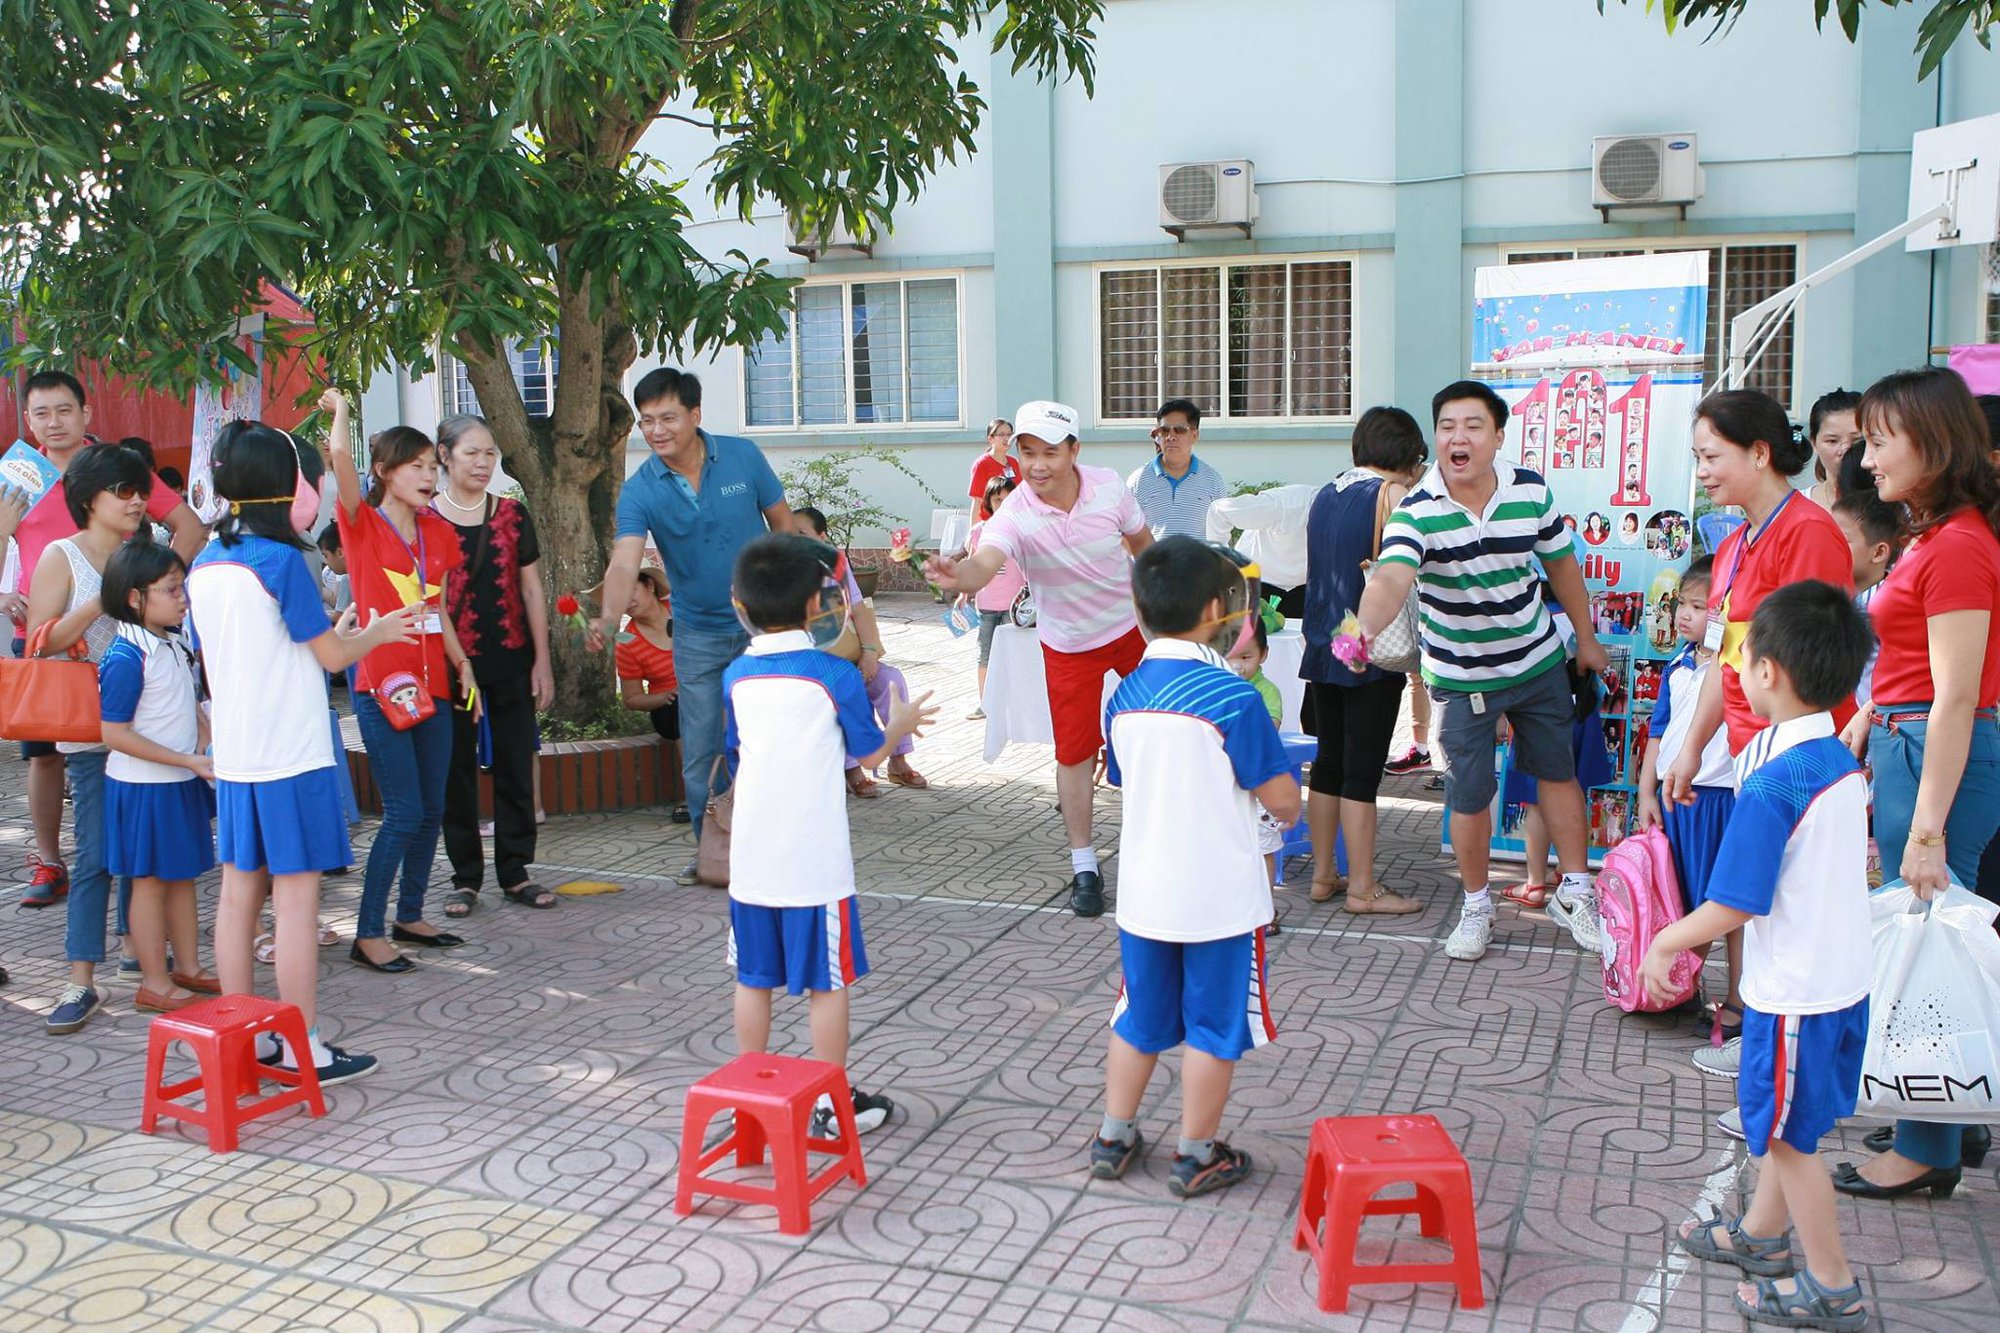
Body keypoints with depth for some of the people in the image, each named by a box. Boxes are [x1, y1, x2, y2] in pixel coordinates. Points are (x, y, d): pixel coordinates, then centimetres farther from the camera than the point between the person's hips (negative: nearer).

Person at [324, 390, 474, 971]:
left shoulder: (438, 533, 12)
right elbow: (340, 456, -22)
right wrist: (341, 406, -8)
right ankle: (367, 934, 2)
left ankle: (410, 916, 25)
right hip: (381, 686, -6)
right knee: (403, 813, -8)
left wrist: (463, 666, 11)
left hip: (431, 685, 6)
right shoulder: (362, 524, -4)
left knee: (432, 809, 10)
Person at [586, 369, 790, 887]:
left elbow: (782, 524, 2)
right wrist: (609, 617, -46)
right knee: (700, 753, 6)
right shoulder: (640, 490, -13)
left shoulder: (743, 457, -10)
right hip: (697, 635, 1)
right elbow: (624, 562, -27)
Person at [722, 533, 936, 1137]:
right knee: (828, 982, 6)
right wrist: (900, 725, 20)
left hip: (751, 858, 4)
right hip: (816, 861, -4)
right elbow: (869, 754, 0)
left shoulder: (737, 676, 1)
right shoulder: (836, 676, -11)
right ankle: (830, 1103, 14)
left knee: (753, 979, 14)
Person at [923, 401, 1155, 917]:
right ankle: (1084, 868, 14)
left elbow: (1141, 541, 2)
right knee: (1074, 753, 0)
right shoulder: (1016, 515, -27)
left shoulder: (1109, 486, -18)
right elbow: (983, 565, -48)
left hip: (1134, 625, 3)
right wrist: (958, 575, -70)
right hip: (1070, 646, -2)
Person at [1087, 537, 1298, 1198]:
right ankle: (1196, 1157, 19)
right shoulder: (1233, 697, -19)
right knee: (1214, 1027, 10)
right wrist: (1287, 801, 7)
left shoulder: (1123, 696, -1)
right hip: (1220, 896, -5)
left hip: (1143, 894, 5)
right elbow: (1283, 801, -14)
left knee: (1139, 1020, 19)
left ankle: (1114, 1138, 29)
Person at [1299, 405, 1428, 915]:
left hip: (1322, 648, 7)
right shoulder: (1392, 494, -11)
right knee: (1362, 770, -2)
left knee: (1328, 761, 13)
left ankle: (1322, 875, 20)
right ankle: (1363, 888, 5)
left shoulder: (1324, 495, 11)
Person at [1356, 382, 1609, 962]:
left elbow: (1561, 563, 6)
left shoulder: (1531, 491, -10)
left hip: (1539, 662, 3)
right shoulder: (1416, 511, -23)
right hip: (1462, 676, -3)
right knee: (1468, 797, 4)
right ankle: (1476, 906, 26)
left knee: (1557, 772, 16)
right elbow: (1391, 577, -42)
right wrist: (1364, 628, -62)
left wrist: (1587, 638, 14)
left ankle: (1574, 892, 34)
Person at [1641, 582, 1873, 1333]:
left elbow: (1733, 907, -22)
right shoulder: (1845, 766, 1)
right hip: (1846, 977, 9)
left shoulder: (1769, 786, -25)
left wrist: (1664, 944, -8)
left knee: (1789, 1133, 8)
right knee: (1784, 1122, 23)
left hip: (1794, 992, -9)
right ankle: (1762, 1235, 40)